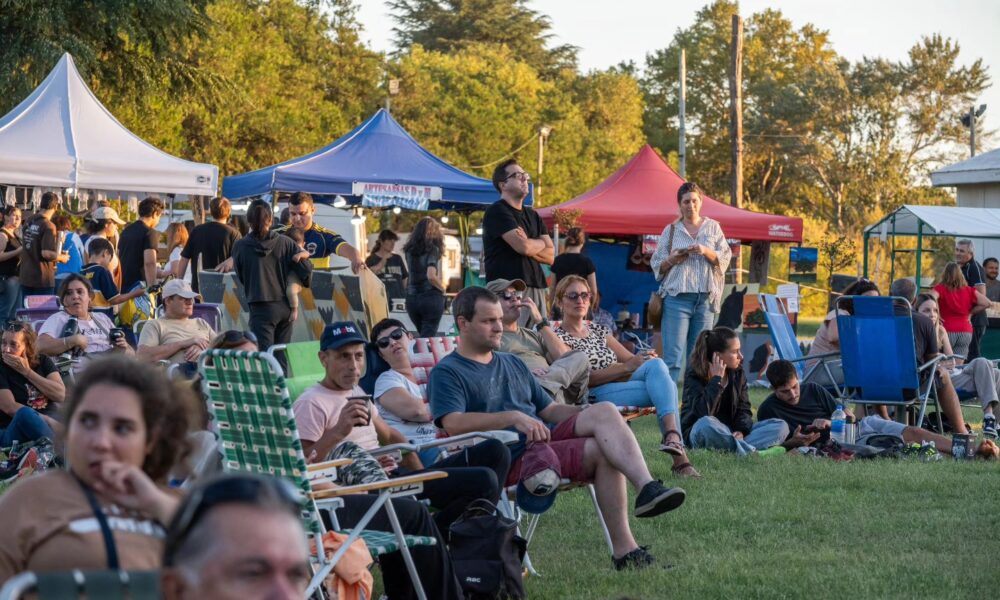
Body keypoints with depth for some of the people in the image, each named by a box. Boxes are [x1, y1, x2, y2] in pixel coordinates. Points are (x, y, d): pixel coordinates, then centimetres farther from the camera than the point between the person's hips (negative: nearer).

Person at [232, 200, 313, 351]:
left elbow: (241, 277, 5)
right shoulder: (285, 242, -1)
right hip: (285, 307, 3)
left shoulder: (239, 247, -5)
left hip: (261, 308, -3)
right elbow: (306, 269, -3)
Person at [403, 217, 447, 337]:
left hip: (411, 298, 5)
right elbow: (431, 276, -20)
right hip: (431, 297, -5)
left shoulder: (410, 250, 7)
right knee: (428, 336, -2)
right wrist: (442, 288, -3)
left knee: (421, 335, 18)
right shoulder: (432, 249, -10)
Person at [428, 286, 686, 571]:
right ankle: (623, 548, -30)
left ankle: (647, 487, -35)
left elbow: (549, 410, 26)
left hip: (545, 440, 7)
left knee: (604, 411, -22)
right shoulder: (447, 373, 3)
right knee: (601, 451, -26)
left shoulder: (512, 364, 28)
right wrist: (514, 417, -24)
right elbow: (453, 423, -15)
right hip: (510, 457, -7)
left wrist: (587, 414, 4)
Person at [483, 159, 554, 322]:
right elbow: (523, 246, -16)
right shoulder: (497, 211, -3)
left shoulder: (532, 215, 21)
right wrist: (541, 243, 6)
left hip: (536, 288, 7)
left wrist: (528, 245, -5)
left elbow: (550, 256, 14)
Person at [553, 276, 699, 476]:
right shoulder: (559, 337, 4)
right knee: (665, 385, -27)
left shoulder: (598, 331, 26)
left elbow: (631, 359, 19)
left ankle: (672, 435, -41)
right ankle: (679, 457, -41)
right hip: (595, 396, -6)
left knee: (656, 364, -27)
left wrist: (645, 359, -6)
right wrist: (626, 367, -17)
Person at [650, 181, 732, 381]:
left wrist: (706, 251, -10)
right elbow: (656, 265, 11)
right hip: (677, 297, -2)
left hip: (705, 297, 2)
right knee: (673, 357, -11)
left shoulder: (713, 227, 14)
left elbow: (725, 259, 7)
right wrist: (672, 259, -9)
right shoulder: (671, 230, 10)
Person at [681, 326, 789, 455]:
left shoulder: (737, 372, 5)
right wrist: (716, 379, -24)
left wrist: (741, 431, -18)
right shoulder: (695, 374, -12)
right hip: (698, 433, -6)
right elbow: (704, 413, -26)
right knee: (706, 424, -42)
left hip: (729, 434, 6)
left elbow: (744, 409, 3)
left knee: (781, 426, -13)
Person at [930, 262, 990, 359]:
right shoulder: (969, 290, 5)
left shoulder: (941, 288, -5)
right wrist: (970, 313, 13)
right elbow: (986, 303, 4)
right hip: (965, 332, 3)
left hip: (947, 331, -3)